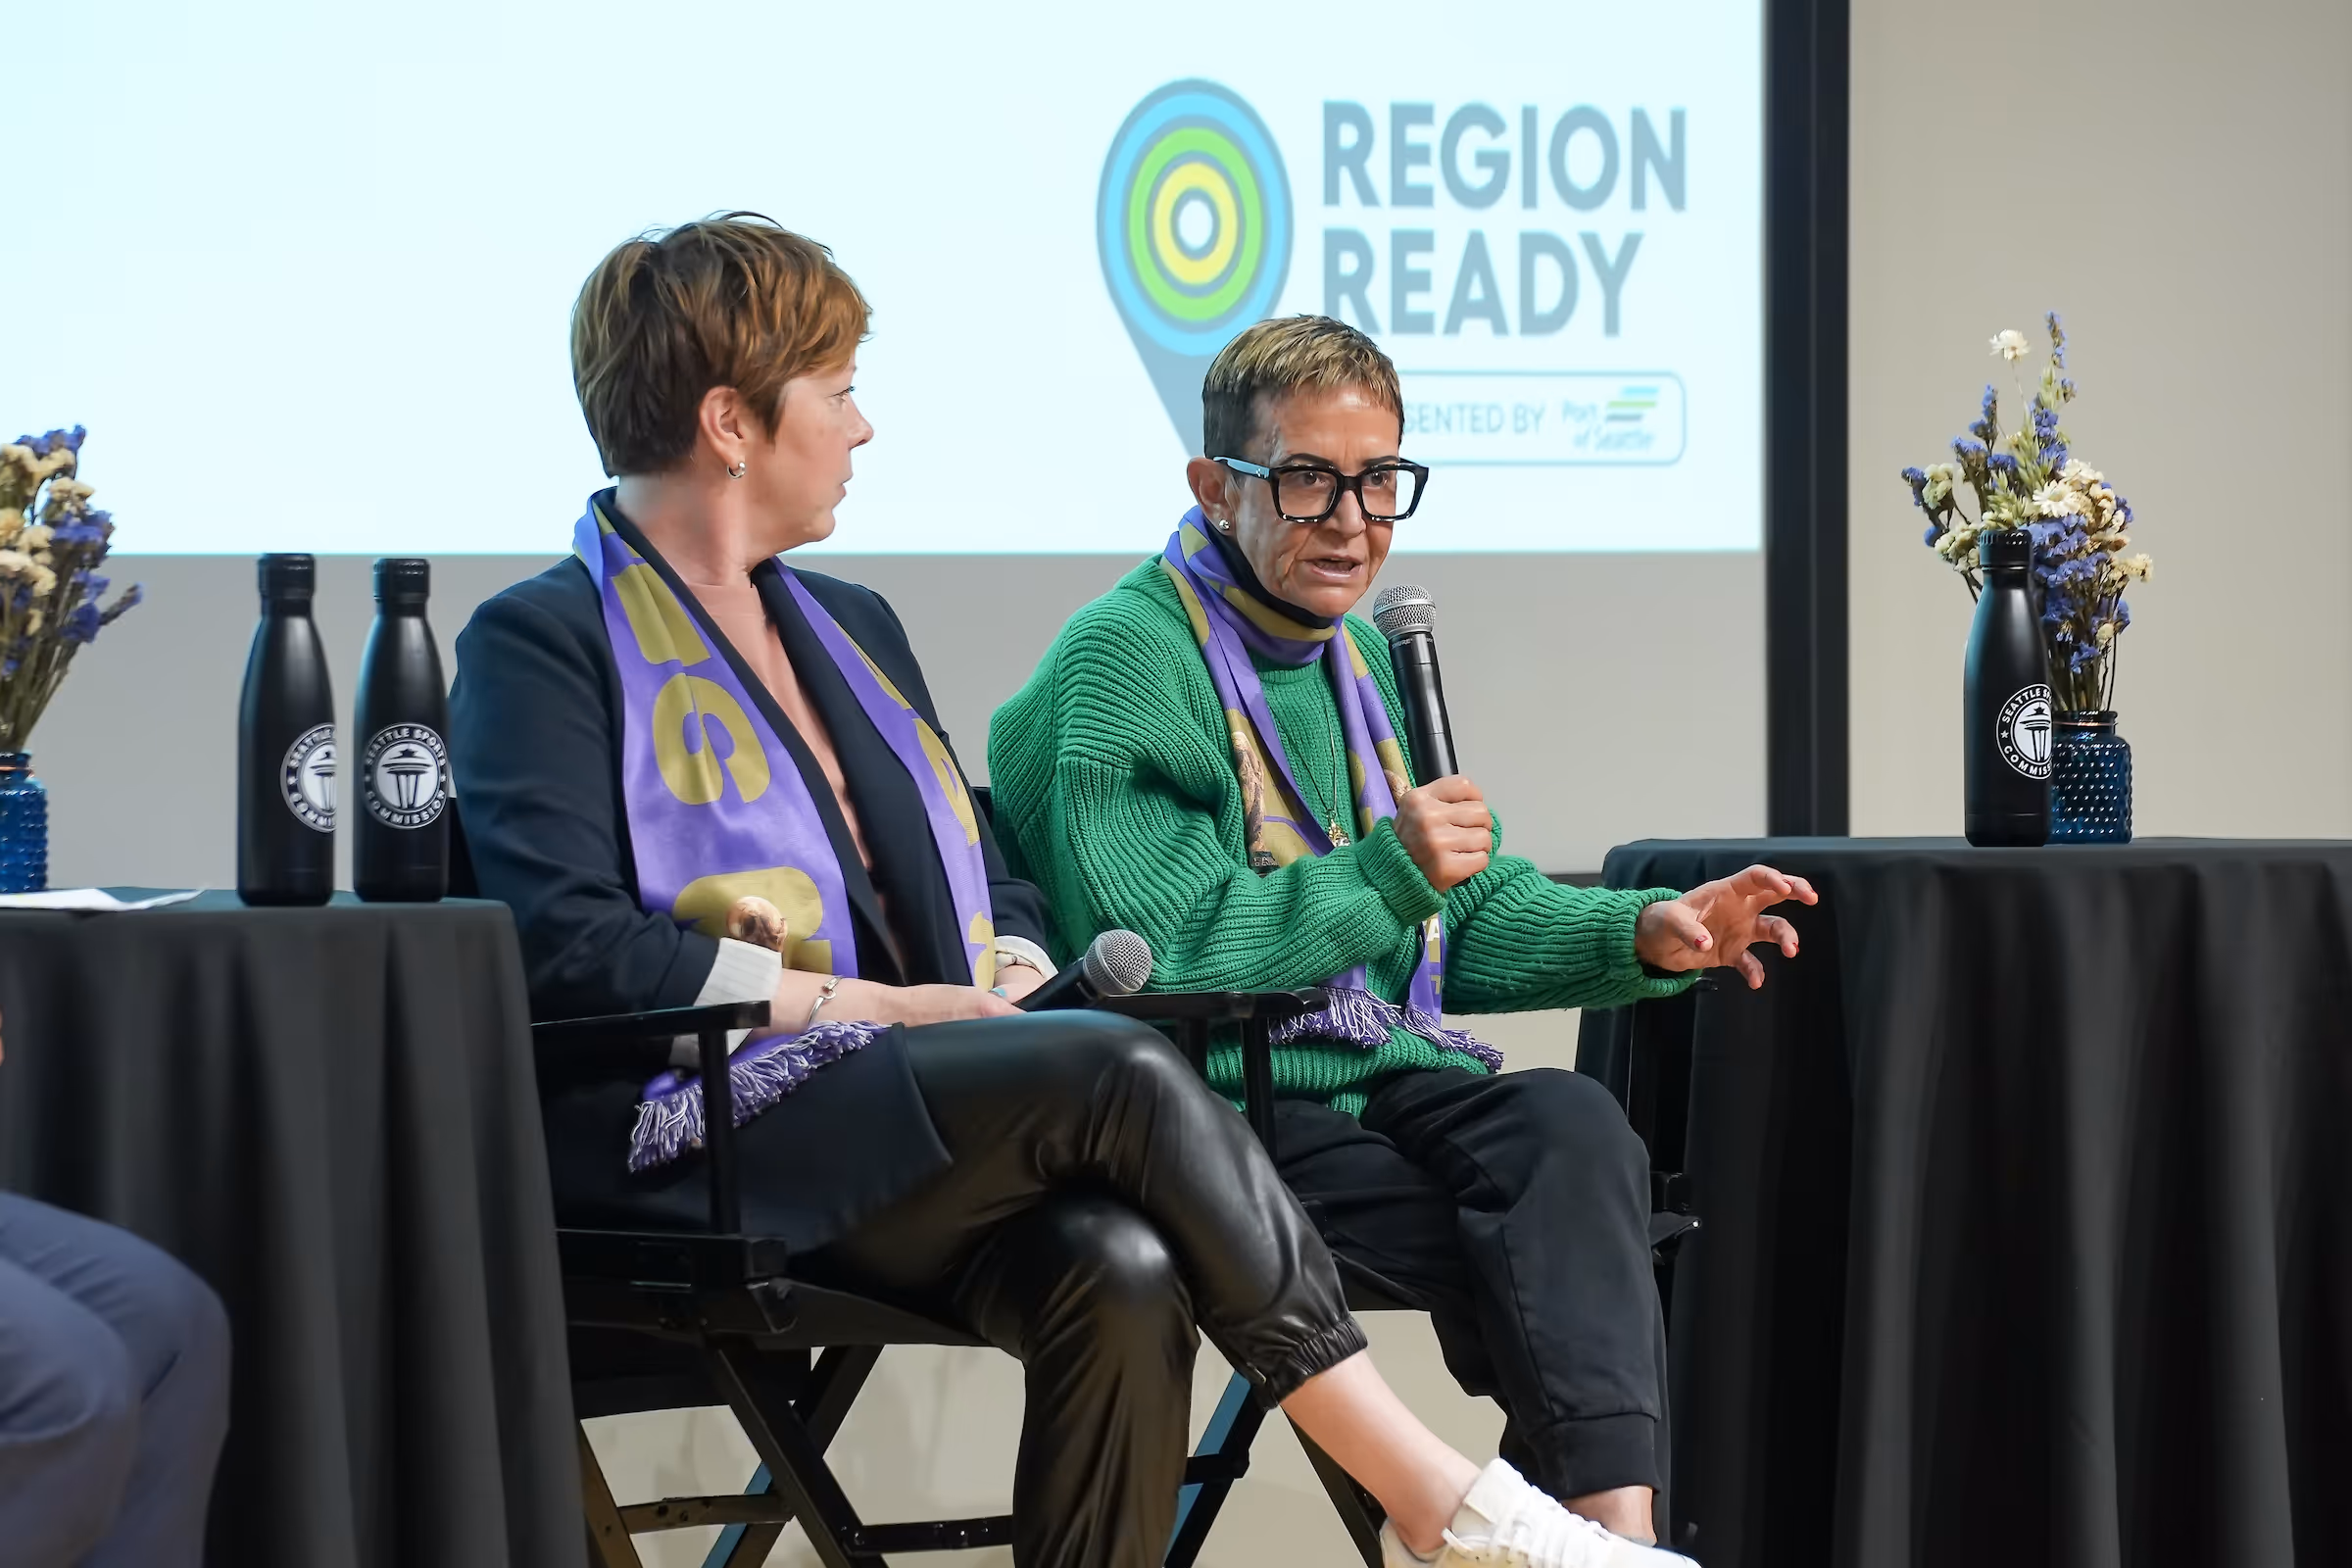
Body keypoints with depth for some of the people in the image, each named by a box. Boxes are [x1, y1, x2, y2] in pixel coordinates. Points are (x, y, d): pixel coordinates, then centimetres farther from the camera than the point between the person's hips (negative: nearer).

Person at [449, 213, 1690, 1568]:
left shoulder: (852, 628, 25)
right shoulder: (544, 642, 0)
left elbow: (997, 888, 25)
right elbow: (568, 944, -13)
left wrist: (1008, 985, 0)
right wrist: (883, 1004, -13)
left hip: (899, 1126, 6)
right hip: (695, 1137, -6)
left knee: (1122, 1272, -29)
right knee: (1124, 1075, -28)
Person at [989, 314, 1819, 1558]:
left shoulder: (1354, 653, 21)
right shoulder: (1123, 661, -8)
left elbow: (1464, 917, 26)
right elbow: (1155, 951, -18)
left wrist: (1643, 935, 8)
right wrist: (1384, 872, -25)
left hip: (1387, 1079, 7)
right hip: (1221, 1110, -7)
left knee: (1570, 1124, -27)